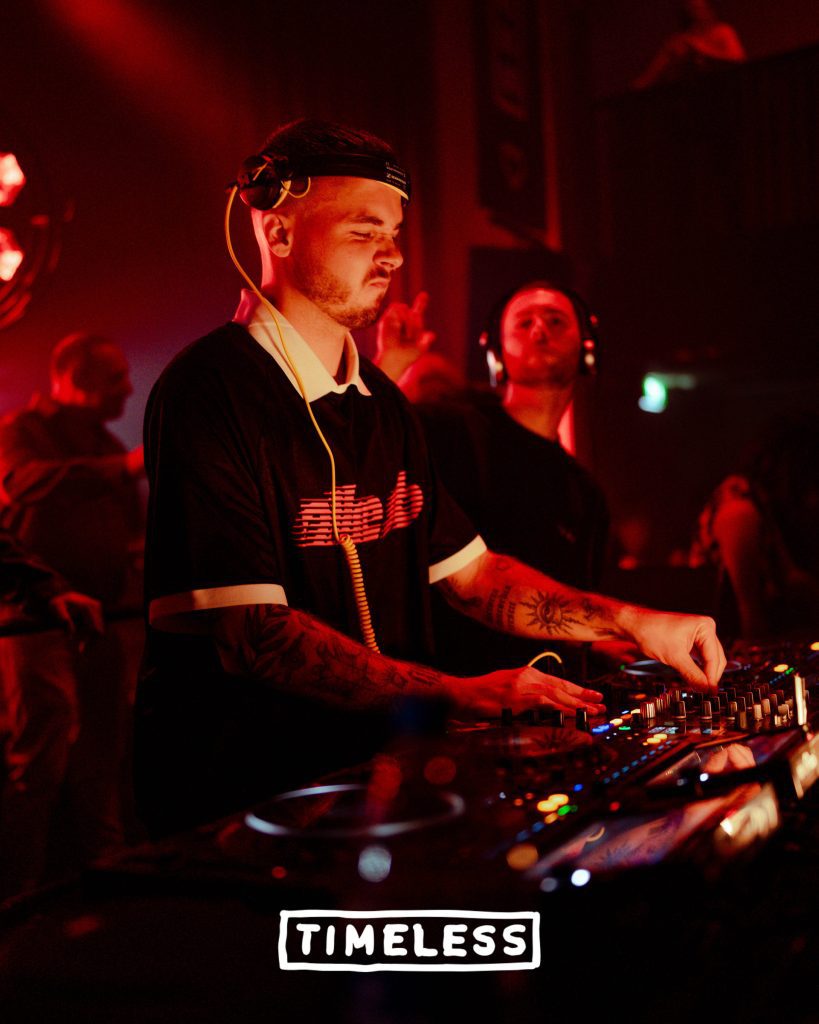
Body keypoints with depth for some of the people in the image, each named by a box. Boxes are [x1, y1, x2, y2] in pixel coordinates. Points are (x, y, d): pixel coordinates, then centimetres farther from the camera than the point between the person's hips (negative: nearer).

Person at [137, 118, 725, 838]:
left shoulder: (381, 404, 16)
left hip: (366, 770, 8)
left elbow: (469, 573, 18)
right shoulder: (211, 390, -13)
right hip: (233, 800, -8)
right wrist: (455, 696, -26)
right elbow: (249, 632, -21)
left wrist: (631, 623, 5)